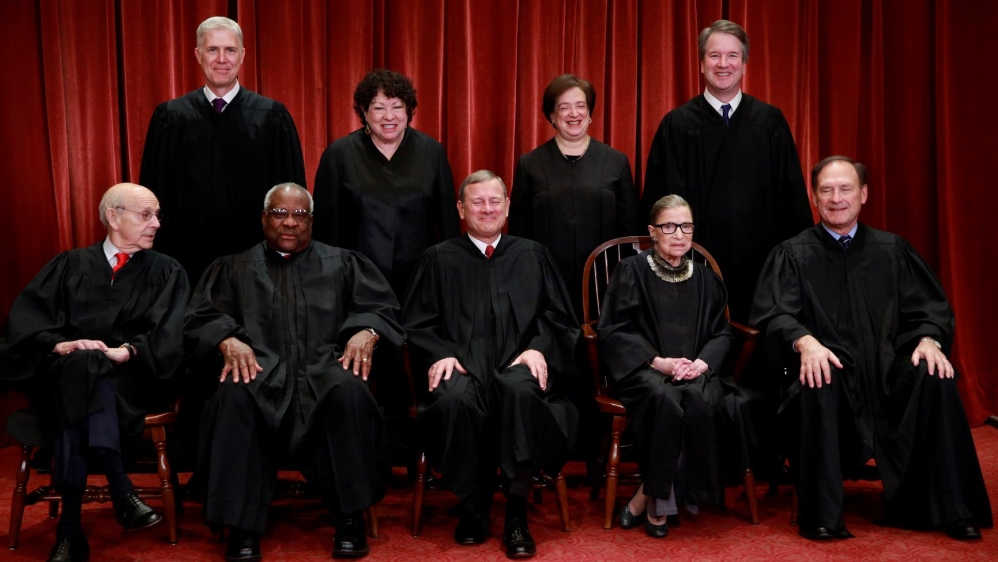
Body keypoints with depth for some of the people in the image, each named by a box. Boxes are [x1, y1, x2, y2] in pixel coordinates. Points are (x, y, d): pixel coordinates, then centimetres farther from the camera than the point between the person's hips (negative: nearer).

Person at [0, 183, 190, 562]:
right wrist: (59, 345, -16)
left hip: (130, 379, -1)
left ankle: (71, 527, -37)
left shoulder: (166, 272, 13)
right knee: (79, 366, -35)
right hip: (63, 374, 1)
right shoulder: (70, 266, 17)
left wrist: (127, 351, -22)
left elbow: (168, 336, -3)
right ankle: (119, 489, -37)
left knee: (85, 372, -35)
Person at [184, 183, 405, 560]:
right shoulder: (234, 269, 22)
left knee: (349, 390, -35)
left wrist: (367, 332, -13)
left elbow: (381, 307, 11)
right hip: (260, 370, 0)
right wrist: (228, 340, -14)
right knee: (235, 396, -35)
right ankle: (242, 526, -28)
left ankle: (352, 518, -23)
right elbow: (202, 318, 9)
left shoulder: (342, 264, 21)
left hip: (325, 369, 0)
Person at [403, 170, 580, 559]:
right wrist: (439, 354, -9)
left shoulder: (532, 255, 21)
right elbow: (416, 324, 12)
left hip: (519, 364, 1)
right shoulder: (439, 259, 18)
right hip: (463, 365, 0)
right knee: (454, 398, -36)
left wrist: (539, 349, -5)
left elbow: (560, 319, 15)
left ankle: (516, 515, -25)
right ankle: (473, 508, -15)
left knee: (521, 389, -37)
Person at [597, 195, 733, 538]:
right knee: (665, 399, -36)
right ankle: (658, 499, -20)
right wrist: (658, 361, -15)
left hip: (694, 369, 3)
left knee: (703, 401, -31)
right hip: (643, 369, -3)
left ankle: (648, 497, -19)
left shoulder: (705, 279, 16)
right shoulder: (632, 271, 4)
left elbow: (721, 333, 14)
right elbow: (613, 331, -3)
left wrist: (702, 362, -9)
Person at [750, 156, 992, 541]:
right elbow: (774, 313, -6)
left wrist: (929, 339, -13)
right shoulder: (792, 255, 8)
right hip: (829, 366, -2)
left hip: (888, 372, 3)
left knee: (935, 377, -27)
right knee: (819, 383, -35)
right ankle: (822, 515, -28)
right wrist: (804, 341, -27)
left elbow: (931, 308, 11)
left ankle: (949, 508, -15)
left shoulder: (893, 250, 16)